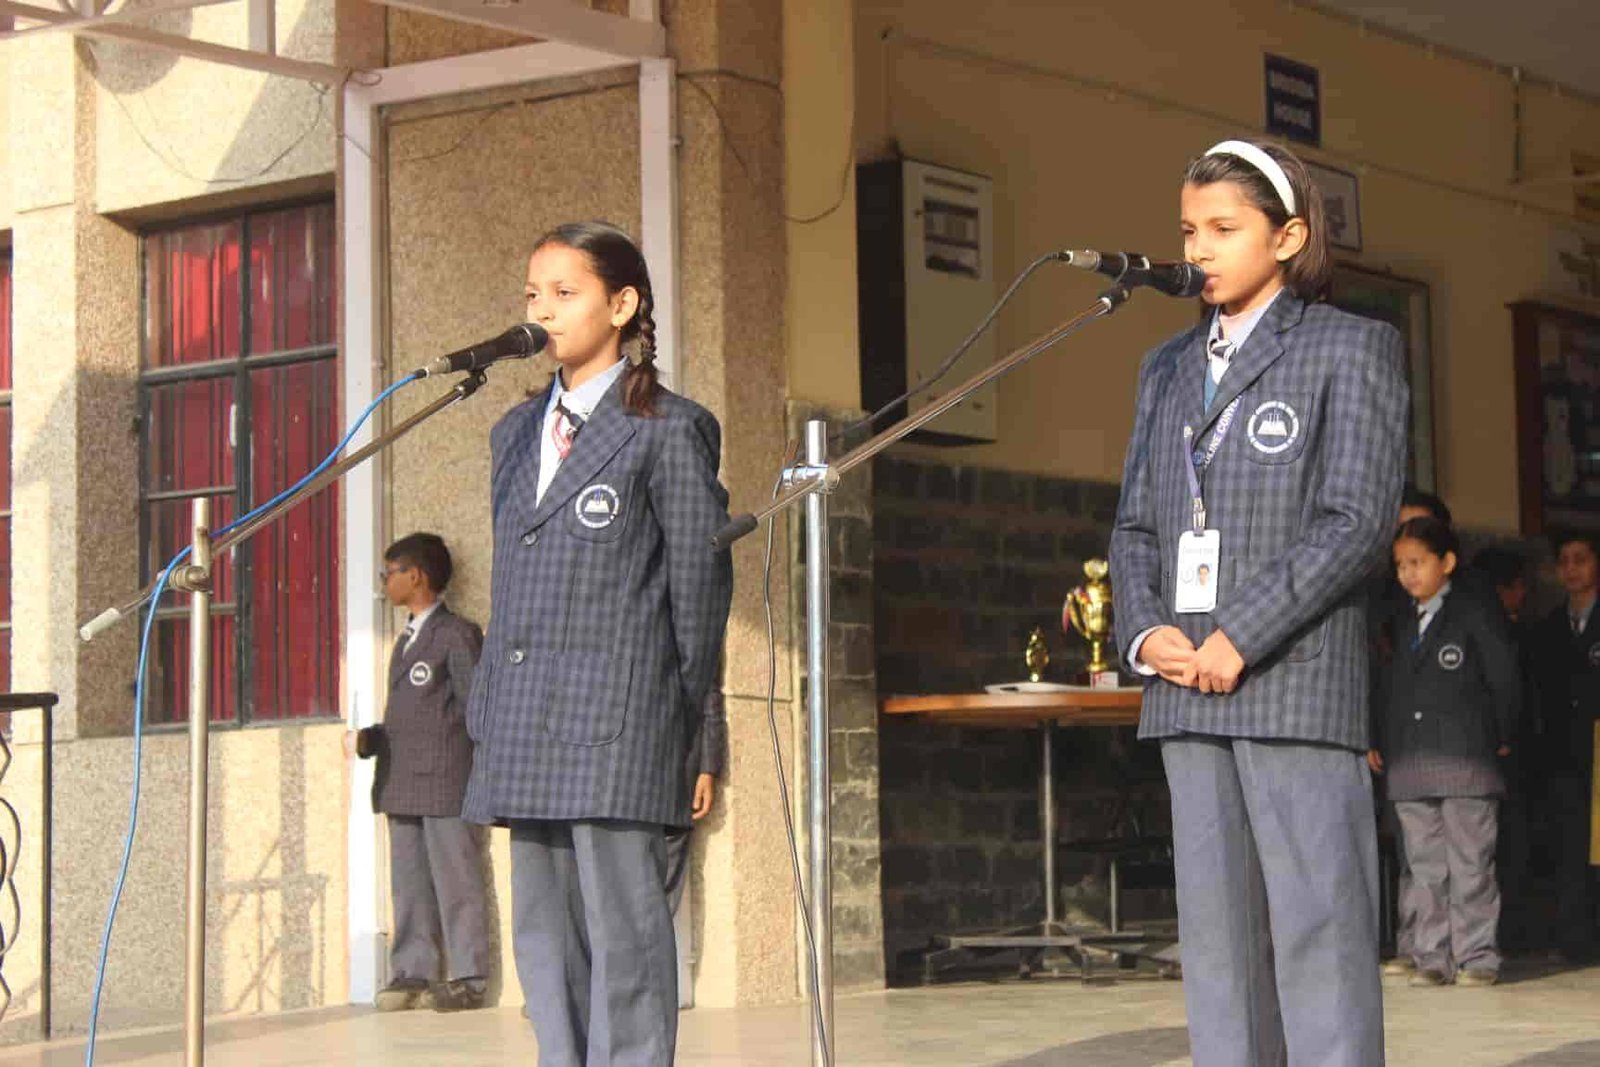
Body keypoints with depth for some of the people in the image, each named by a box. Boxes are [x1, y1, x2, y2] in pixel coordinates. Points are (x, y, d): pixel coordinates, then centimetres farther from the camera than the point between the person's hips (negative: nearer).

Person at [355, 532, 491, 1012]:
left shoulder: (457, 635, -5)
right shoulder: (406, 641, 23)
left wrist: (486, 771, -13)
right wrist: (370, 738, 7)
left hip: (444, 780, -8)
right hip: (402, 783, 9)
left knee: (455, 881, -5)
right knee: (409, 885, 8)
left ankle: (468, 978, -3)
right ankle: (412, 973, 12)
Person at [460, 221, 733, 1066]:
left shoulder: (668, 431, -2)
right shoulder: (516, 434, 19)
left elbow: (701, 581, -1)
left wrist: (687, 719, 0)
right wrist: (489, 713, 14)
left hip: (615, 720, -7)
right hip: (525, 730, 7)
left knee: (622, 930, -6)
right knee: (544, 934, 8)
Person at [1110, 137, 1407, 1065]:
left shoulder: (1351, 349, 2)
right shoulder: (1170, 368, 20)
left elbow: (1358, 520, -8)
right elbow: (1137, 525, 18)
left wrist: (1240, 637, -14)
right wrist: (1146, 630, -2)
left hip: (1296, 680, -6)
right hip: (1187, 691, 6)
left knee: (1317, 922, -7)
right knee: (1215, 927, 5)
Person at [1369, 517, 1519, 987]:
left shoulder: (1476, 617, 1)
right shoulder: (1401, 624, 16)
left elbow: (1505, 682, 2)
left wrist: (1500, 739, 4)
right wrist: (1378, 742, 10)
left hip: (1465, 760, -5)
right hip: (1409, 766, 5)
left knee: (1470, 864, -3)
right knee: (1425, 867, 5)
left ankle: (1477, 957, 2)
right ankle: (1432, 958, 8)